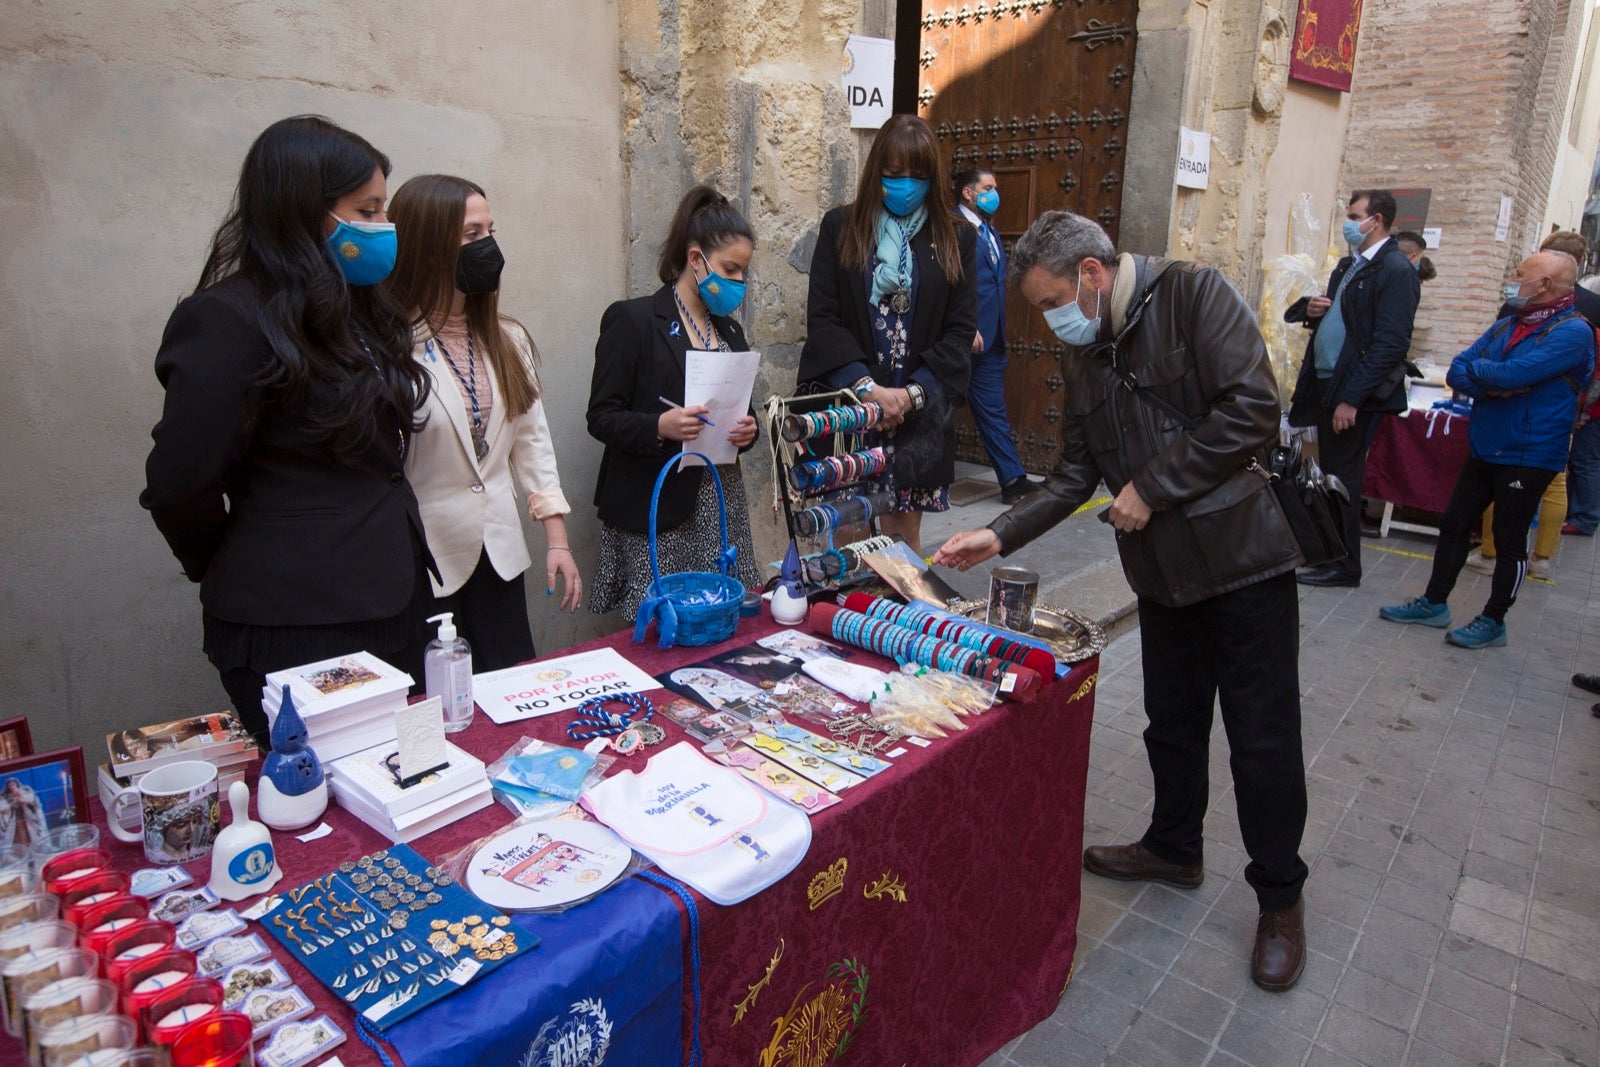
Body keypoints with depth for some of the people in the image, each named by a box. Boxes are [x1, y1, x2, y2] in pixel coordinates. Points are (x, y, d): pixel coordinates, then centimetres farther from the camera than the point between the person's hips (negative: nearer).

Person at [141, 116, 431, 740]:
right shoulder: (229, 323, -15)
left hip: (391, 610, 8)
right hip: (297, 633, -8)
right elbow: (179, 488, -15)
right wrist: (226, 570, 2)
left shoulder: (355, 308, 11)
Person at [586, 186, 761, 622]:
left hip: (721, 505, 6)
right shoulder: (633, 320, -4)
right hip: (655, 510, -6)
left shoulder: (729, 330, 17)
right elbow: (601, 417, -7)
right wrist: (659, 427, -26)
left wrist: (746, 430, 0)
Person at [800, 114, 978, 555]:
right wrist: (866, 387, -13)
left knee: (903, 533, 4)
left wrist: (912, 393, -9)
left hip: (920, 416, 1)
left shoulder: (956, 240, 8)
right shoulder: (840, 228, 6)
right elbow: (822, 318, -1)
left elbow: (961, 331, 4)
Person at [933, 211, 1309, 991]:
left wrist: (1151, 488, -17)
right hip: (1162, 568, 7)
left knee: (1263, 737, 4)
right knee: (1171, 721, 18)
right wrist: (1000, 535, 1)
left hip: (1241, 554, -6)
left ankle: (1280, 900, 23)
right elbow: (1076, 474, 11)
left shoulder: (1192, 293, -12)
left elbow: (1252, 410, -21)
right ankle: (1174, 848, 41)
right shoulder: (1084, 356, 10)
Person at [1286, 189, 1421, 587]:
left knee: (1343, 477, -1)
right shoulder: (1348, 265, 15)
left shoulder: (1396, 271, -13)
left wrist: (1351, 399, -22)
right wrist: (1313, 309, 2)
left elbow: (1389, 345, -19)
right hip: (1325, 383, 8)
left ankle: (1344, 565, 11)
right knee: (1329, 472, 15)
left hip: (1355, 393, -8)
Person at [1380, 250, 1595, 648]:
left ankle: (1493, 622, 16)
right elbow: (1456, 372, 4)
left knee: (1510, 541, 4)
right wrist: (1494, 386, -15)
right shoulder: (1506, 326, 11)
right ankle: (1434, 603, 24)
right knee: (1453, 525, 12)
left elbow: (1513, 374, -25)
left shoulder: (1573, 332, -13)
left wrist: (1474, 370, -6)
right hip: (1483, 449, 7)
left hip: (1527, 456, -7)